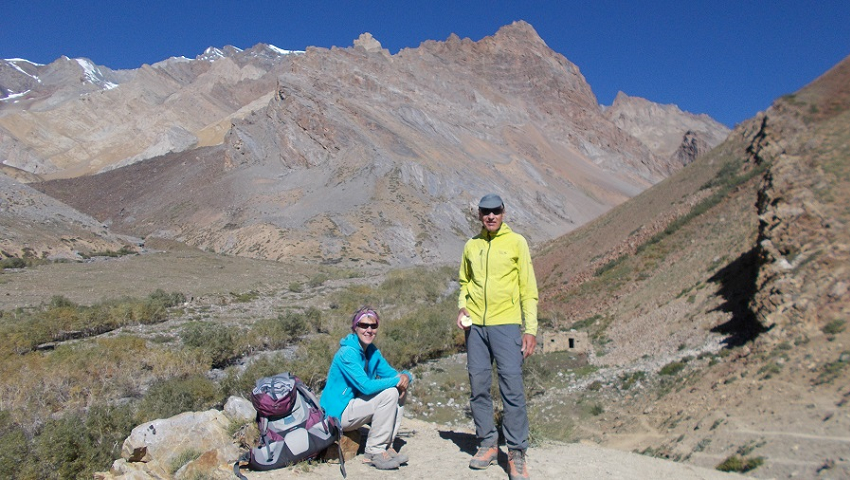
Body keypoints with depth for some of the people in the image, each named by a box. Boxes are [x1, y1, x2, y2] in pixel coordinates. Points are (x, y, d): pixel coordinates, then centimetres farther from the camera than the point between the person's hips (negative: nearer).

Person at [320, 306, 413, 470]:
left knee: (400, 391, 0)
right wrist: (398, 380, -21)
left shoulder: (372, 351, 6)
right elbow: (366, 386, -30)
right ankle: (374, 451, -12)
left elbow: (391, 373, 6)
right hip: (338, 413, -9)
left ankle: (386, 445, 2)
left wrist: (405, 377, -17)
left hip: (355, 404, 9)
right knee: (389, 393, -21)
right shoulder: (348, 353, -21)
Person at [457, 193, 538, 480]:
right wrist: (462, 307, 3)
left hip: (506, 324, -4)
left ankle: (517, 453, 2)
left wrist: (531, 328, -6)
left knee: (512, 386, -8)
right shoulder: (471, 246, 12)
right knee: (478, 386, 6)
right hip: (475, 325, 4)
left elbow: (528, 288, 1)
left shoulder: (516, 242, 2)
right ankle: (488, 444, 19)